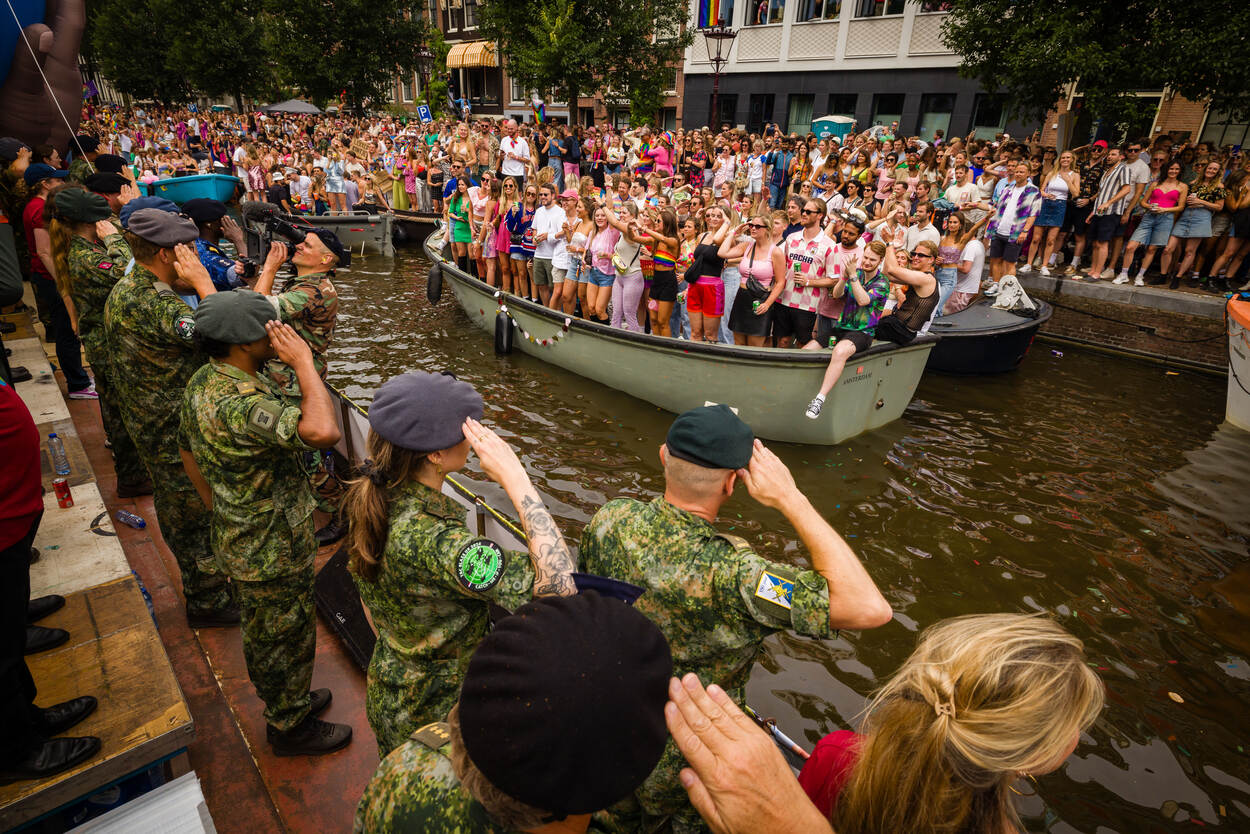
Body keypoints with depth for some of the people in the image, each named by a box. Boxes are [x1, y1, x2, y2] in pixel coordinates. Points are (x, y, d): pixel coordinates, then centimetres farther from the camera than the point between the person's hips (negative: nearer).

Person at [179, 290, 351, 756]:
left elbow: (188, 450, 12)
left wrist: (223, 511, 19)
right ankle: (290, 727, 37)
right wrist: (303, 361, -37)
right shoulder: (239, 403, -35)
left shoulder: (203, 382, -2)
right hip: (272, 553, -9)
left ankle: (288, 701, 51)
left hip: (239, 539, 10)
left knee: (264, 633, 28)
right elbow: (323, 431, -50)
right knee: (285, 638, 14)